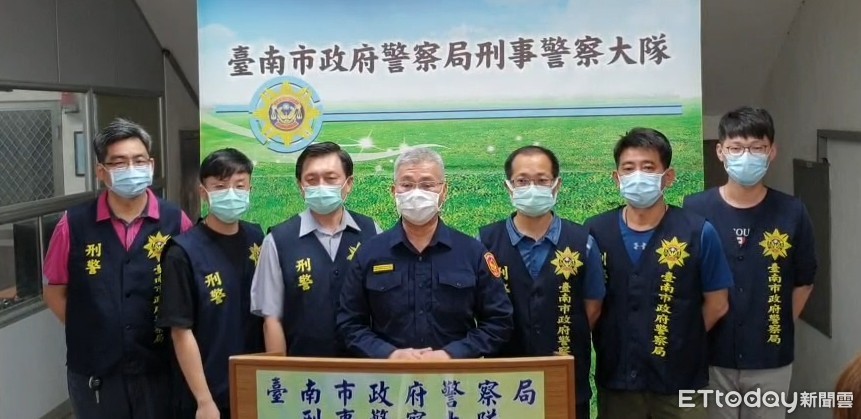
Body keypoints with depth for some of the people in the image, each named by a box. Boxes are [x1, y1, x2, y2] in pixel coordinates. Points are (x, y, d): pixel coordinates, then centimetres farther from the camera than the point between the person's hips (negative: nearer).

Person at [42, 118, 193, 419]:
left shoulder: (176, 222, -6)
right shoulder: (74, 224, -5)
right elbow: (55, 291, 5)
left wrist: (170, 333, -3)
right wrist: (90, 334, 0)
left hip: (158, 369, 0)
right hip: (94, 371, 1)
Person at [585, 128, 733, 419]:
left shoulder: (699, 232, -8)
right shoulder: (595, 231, -3)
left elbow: (716, 305, 1)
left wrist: (680, 342, 3)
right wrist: (612, 344, 3)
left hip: (680, 380, -1)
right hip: (615, 378, 2)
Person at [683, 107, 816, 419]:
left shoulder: (792, 213, -4)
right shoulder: (695, 210, -8)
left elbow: (804, 281, 7)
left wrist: (778, 329, 6)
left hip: (771, 360, 1)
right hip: (711, 358, -1)